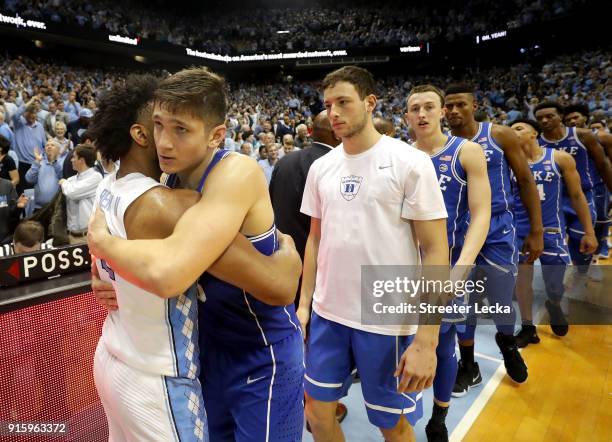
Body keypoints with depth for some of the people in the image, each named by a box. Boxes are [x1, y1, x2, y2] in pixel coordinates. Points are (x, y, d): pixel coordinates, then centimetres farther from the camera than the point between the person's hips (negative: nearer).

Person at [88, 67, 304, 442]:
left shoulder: (237, 173, -27)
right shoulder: (174, 176, -3)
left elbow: (167, 272, -41)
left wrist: (100, 241, -21)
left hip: (262, 358, -7)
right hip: (209, 350, 8)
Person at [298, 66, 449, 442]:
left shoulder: (410, 162, -11)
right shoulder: (321, 167, 5)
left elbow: (436, 250, -12)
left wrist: (427, 338, -16)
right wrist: (304, 302, 8)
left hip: (388, 321, -4)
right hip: (327, 314, 5)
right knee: (317, 410, 17)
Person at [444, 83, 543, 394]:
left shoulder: (500, 135, -4)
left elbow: (525, 181, 0)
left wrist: (536, 231, -3)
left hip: (497, 231, -1)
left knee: (501, 302, 8)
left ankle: (507, 342, 43)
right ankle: (468, 366, 28)